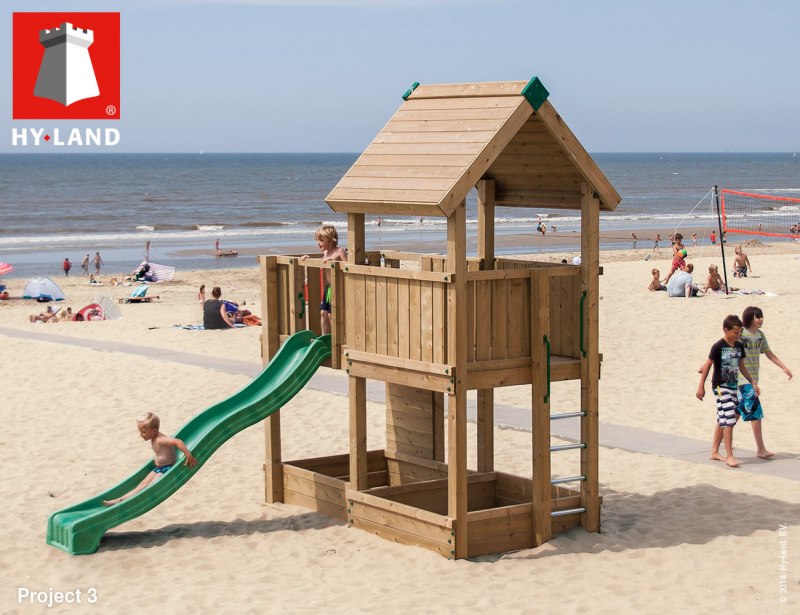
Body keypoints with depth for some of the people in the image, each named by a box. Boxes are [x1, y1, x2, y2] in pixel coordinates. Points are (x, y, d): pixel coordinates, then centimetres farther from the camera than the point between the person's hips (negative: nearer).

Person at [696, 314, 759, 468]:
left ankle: (714, 452, 24)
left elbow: (742, 366, 18)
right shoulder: (718, 346, -14)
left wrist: (753, 382, 17)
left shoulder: (739, 346, 6)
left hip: (733, 386, 7)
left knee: (722, 420, 14)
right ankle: (729, 456, -12)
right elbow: (708, 365, -9)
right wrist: (701, 387, -8)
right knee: (728, 419, -13)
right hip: (720, 386, -7)